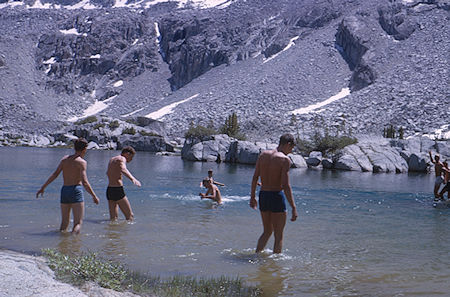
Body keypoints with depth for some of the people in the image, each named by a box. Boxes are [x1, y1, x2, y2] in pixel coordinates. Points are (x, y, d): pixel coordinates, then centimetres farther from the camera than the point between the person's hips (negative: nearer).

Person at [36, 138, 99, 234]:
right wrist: (94, 196, -10)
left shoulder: (65, 159, 12)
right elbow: (84, 182, -15)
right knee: (78, 223, -8)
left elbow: (55, 174, 5)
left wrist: (43, 187, 10)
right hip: (76, 191, -6)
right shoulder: (82, 162, -6)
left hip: (64, 190, 6)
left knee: (64, 222, 18)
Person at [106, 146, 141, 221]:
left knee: (113, 218, 9)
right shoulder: (122, 158, -8)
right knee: (130, 216, -4)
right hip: (118, 190, -8)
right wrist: (132, 178, -47)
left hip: (109, 190, 9)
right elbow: (123, 169, -32)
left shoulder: (112, 159, 19)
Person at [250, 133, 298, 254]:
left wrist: (252, 197, 17)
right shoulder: (285, 159, -12)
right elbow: (285, 185, -19)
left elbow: (255, 178, 7)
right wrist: (293, 207, -18)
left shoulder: (263, 155, 6)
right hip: (277, 196, -6)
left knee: (267, 231, 23)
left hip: (263, 195, 6)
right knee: (278, 236, 6)